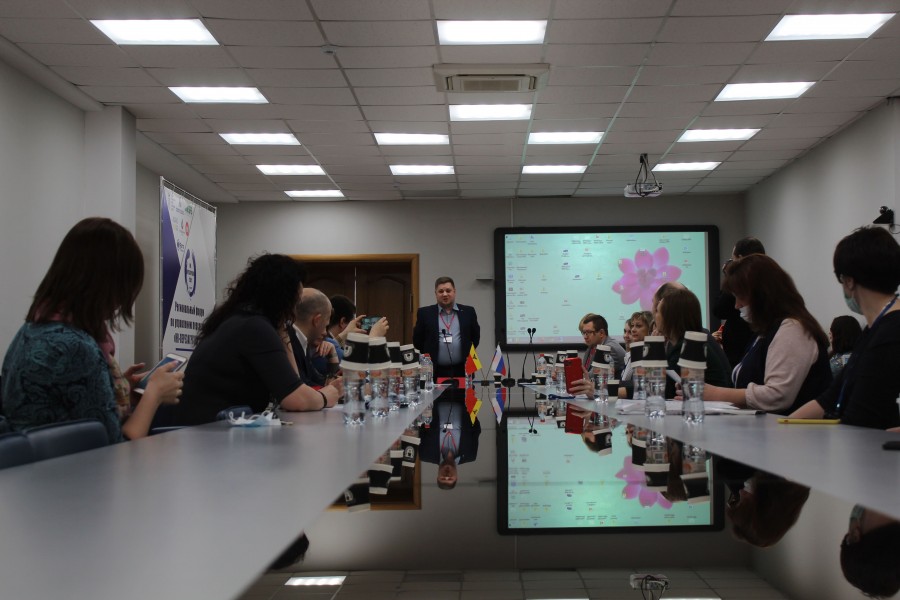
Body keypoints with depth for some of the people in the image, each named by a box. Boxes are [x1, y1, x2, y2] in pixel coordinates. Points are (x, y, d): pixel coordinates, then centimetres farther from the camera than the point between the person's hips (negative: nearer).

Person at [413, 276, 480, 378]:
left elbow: (475, 336, 15)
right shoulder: (425, 313, 5)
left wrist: (467, 354, 10)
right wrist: (428, 358, 7)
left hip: (461, 371, 1)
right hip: (435, 372, -1)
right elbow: (417, 339, 8)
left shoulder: (468, 312, 9)